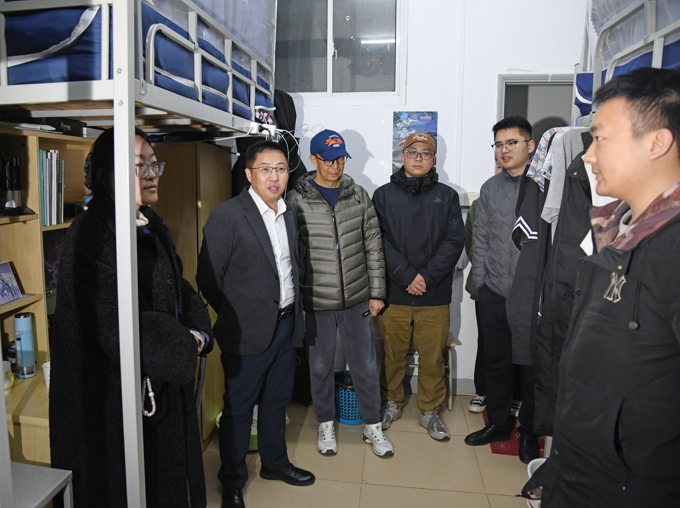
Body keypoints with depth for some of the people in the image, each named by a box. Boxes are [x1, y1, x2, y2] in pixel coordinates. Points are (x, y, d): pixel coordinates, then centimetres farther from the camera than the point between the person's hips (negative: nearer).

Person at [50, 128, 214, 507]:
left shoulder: (152, 227, 7)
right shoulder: (91, 234, -20)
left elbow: (180, 290, 11)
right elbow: (113, 327, -26)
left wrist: (199, 332, -9)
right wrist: (186, 344, -15)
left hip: (163, 388, 8)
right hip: (111, 397, -8)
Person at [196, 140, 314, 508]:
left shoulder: (289, 214, 7)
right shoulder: (227, 216, -15)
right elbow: (209, 278, -11)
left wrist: (297, 308, 9)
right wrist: (235, 316, -2)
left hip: (286, 324, 6)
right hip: (248, 331, -6)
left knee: (277, 400, 21)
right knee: (238, 408, 10)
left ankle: (274, 462, 42)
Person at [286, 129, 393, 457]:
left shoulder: (358, 196, 2)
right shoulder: (297, 200, -6)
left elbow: (373, 247, 4)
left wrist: (376, 292, 2)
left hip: (356, 299, 2)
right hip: (316, 301, -2)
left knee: (366, 365, 12)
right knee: (321, 366, 14)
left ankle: (372, 426, 33)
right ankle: (325, 424, 36)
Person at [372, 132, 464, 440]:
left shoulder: (447, 196, 8)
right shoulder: (384, 195, 5)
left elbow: (454, 241, -1)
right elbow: (379, 241, -4)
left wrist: (428, 276, -13)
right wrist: (407, 276, -14)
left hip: (435, 294, 0)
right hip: (393, 292, 0)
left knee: (433, 356, 8)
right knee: (393, 353, 12)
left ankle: (430, 410, 27)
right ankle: (393, 403, 33)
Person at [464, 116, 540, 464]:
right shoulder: (491, 188, 7)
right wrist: (480, 280, 7)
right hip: (494, 293, 4)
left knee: (533, 367, 10)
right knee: (495, 362, 16)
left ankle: (529, 432, 30)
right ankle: (498, 423, 35)